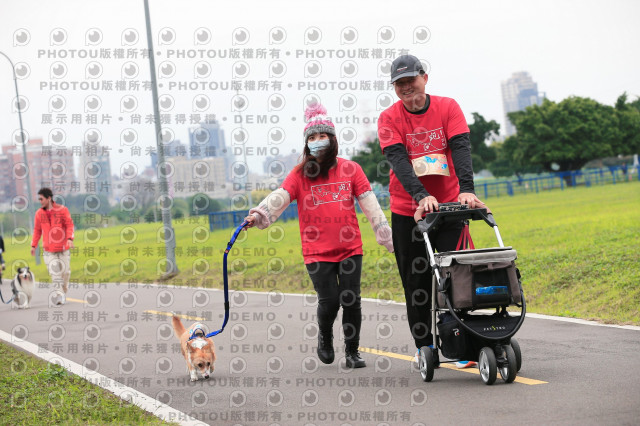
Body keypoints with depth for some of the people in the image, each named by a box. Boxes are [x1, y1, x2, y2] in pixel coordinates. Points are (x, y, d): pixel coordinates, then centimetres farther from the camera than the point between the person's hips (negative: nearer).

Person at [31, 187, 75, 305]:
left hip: (63, 247, -1)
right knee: (54, 272, -10)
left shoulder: (62, 210, -3)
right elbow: (37, 230, 12)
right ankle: (59, 295, -11)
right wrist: (33, 245, 9)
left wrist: (70, 238, -21)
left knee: (65, 271, 5)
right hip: (49, 249, 1)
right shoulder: (39, 213, 5)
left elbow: (69, 225, -6)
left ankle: (64, 292, 23)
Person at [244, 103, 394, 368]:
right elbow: (280, 197, -14)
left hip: (349, 248, 1)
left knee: (351, 301, -3)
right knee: (329, 301, -8)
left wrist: (388, 238, -2)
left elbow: (370, 205, 3)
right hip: (317, 251, -1)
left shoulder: (350, 170, 4)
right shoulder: (300, 174, 1)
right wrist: (258, 215, -32)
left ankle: (352, 352, 13)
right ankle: (325, 337, 24)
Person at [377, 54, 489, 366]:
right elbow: (398, 160, -18)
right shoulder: (389, 118, -5)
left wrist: (466, 189, -31)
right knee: (416, 281, 4)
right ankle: (425, 347, 14)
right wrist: (421, 195, -34)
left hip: (450, 204, 0)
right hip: (408, 211, 0)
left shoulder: (448, 108, -2)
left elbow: (461, 148, -14)